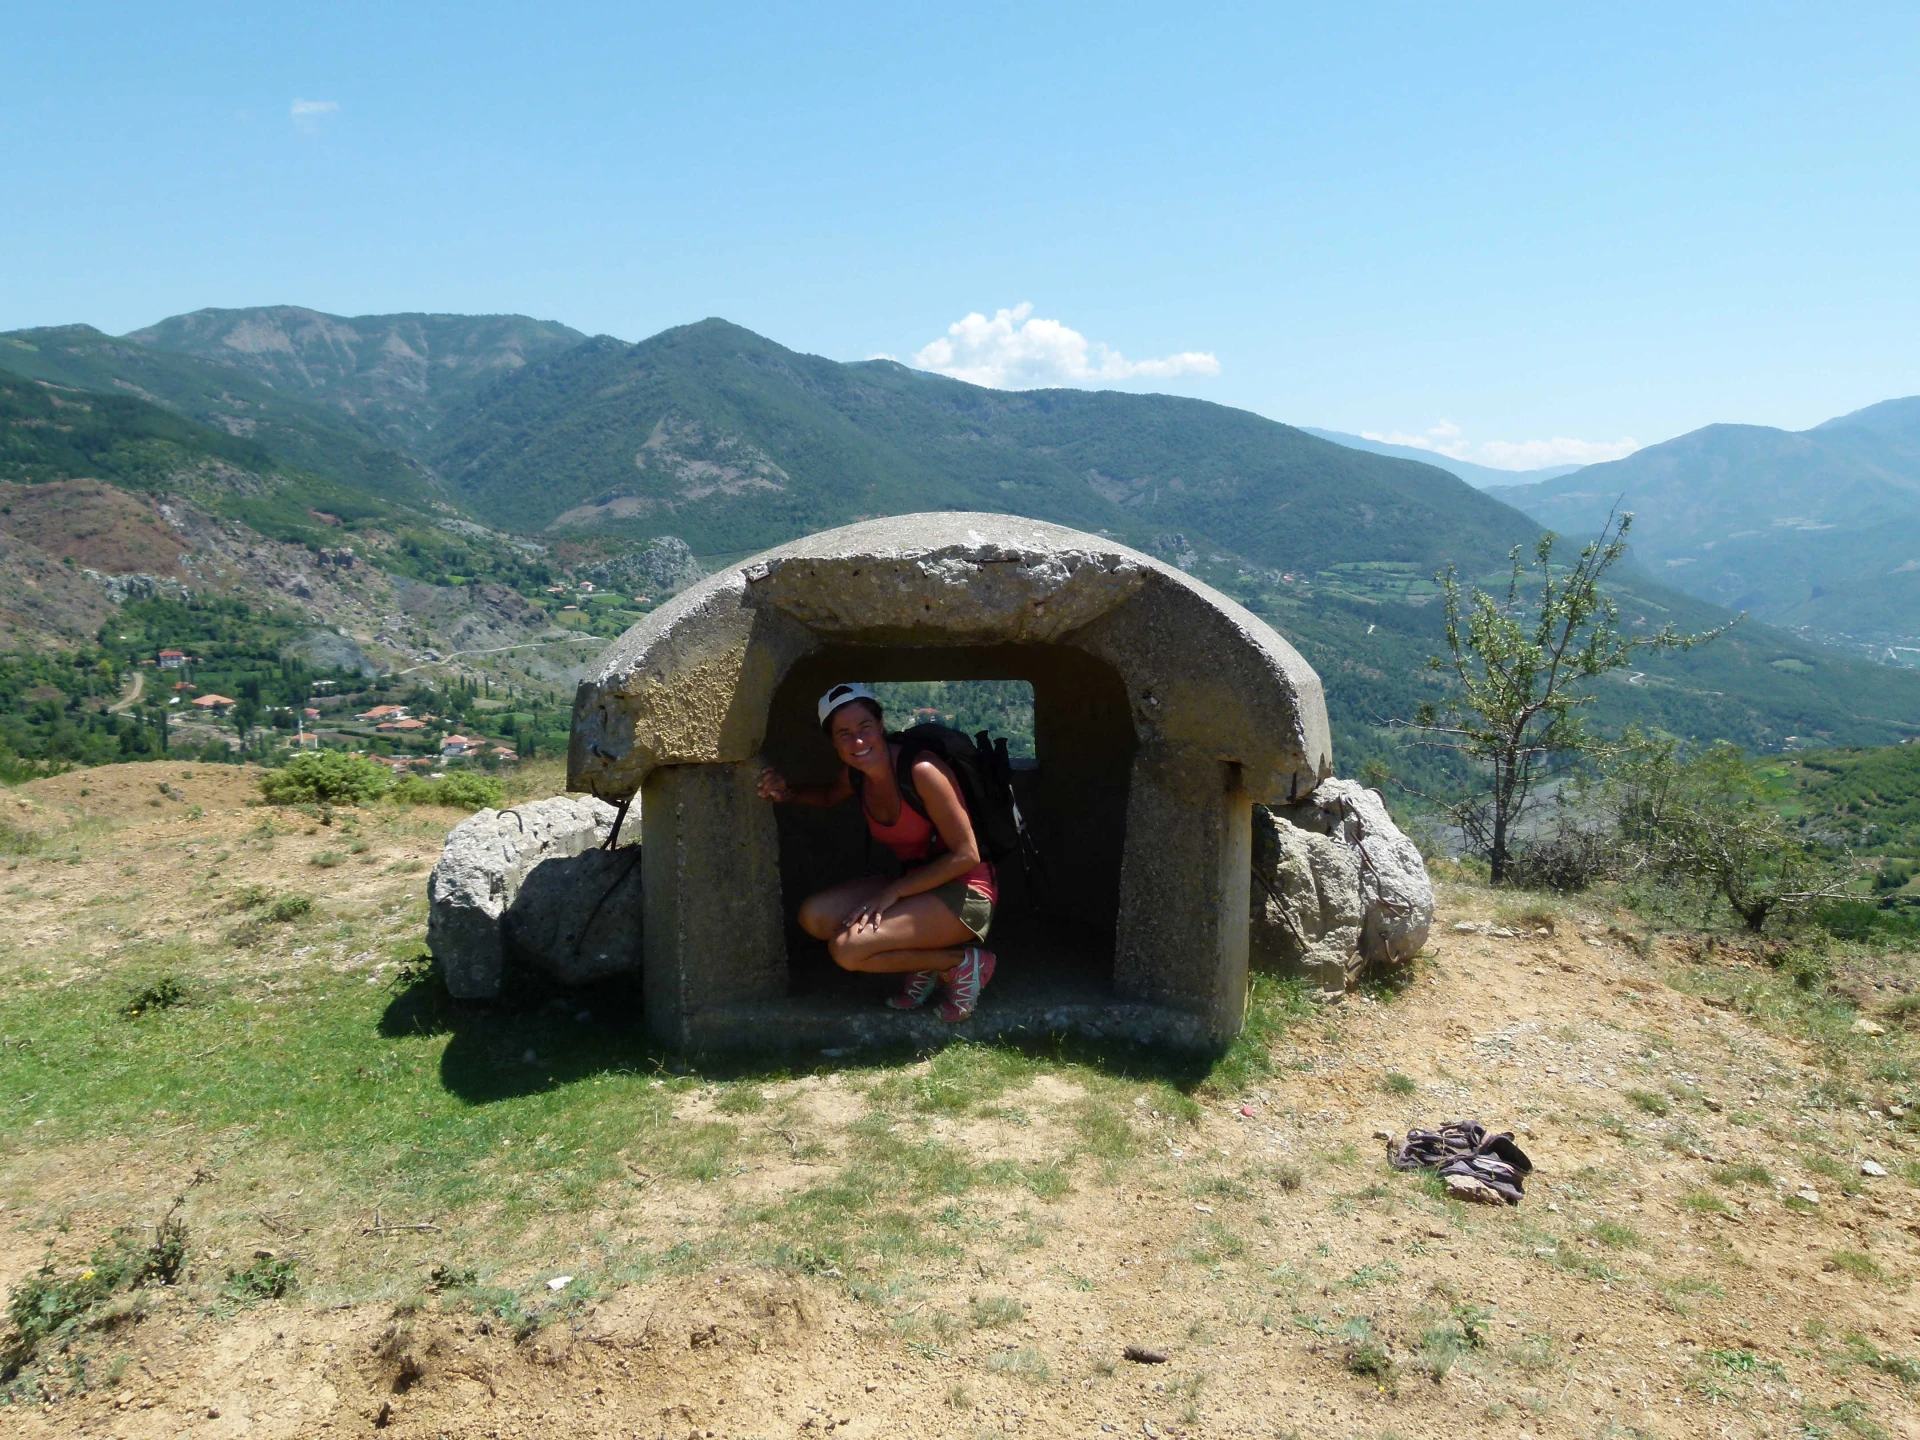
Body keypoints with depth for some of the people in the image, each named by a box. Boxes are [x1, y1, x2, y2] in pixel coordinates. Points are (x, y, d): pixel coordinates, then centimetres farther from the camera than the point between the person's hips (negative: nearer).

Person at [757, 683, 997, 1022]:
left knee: (847, 949, -23)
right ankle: (925, 964, 5)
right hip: (914, 886, 8)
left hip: (963, 894, -8)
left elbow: (966, 855, -20)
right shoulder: (855, 775, 1)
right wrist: (787, 793, 6)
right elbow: (829, 795, 28)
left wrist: (894, 891, -19)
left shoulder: (922, 771, -22)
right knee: (814, 916, -6)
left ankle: (963, 963, -5)